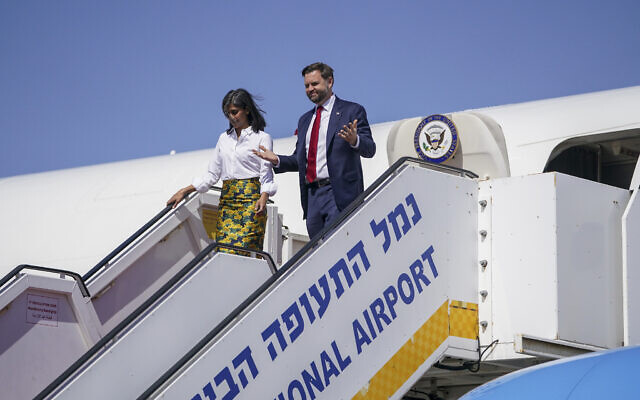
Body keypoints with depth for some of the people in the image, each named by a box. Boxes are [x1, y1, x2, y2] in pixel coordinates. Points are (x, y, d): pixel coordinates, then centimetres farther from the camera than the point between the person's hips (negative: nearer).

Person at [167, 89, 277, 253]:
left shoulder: (262, 138, 3)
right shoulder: (224, 138, 19)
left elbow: (266, 175, -5)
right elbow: (212, 174, 22)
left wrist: (263, 198, -23)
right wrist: (184, 191, 15)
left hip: (250, 202, -5)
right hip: (226, 201, 5)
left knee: (244, 251, -16)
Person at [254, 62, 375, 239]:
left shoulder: (352, 111, 4)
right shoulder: (305, 120, 23)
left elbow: (369, 150, -4)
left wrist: (354, 140, -26)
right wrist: (277, 160, 6)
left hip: (338, 194, -6)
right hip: (311, 195, 6)